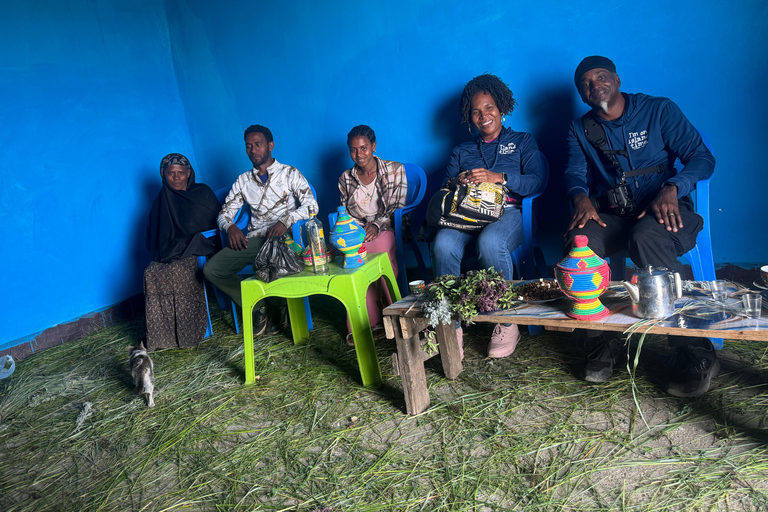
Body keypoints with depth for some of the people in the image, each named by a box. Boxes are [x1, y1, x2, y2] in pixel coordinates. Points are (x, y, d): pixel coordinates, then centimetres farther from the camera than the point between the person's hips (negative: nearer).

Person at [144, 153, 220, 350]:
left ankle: (187, 334, -23)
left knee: (177, 272, -33)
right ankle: (160, 337, -22)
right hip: (169, 256, 3)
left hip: (198, 252, -3)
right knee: (151, 274, -27)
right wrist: (164, 252, -4)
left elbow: (216, 225, 3)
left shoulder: (203, 194, 7)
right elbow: (153, 239, 16)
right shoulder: (161, 201, 16)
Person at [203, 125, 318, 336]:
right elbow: (224, 214, 16)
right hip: (253, 239, 5)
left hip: (282, 237, -4)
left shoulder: (290, 174, 6)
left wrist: (285, 221, -24)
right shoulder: (243, 180, 18)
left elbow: (311, 205, -7)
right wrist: (230, 227, -9)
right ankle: (257, 307, 1)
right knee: (211, 269, -15)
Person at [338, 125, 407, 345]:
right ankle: (367, 321, -27)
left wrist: (377, 225, -19)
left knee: (381, 245, -38)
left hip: (387, 229, -2)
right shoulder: (345, 179, 13)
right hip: (357, 231, 2)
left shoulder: (395, 170, 5)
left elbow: (398, 206, -3)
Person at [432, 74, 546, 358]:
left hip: (508, 212, -2)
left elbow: (537, 182, 3)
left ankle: (506, 321, -23)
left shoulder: (522, 142, 21)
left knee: (490, 241, -39)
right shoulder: (461, 152, 30)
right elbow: (443, 189, 17)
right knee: (444, 243, -34)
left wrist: (499, 177, -13)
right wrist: (456, 183, -8)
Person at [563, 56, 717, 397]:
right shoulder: (581, 130, 16)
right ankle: (605, 343, -20)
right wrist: (581, 197, -22)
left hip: (663, 210, -2)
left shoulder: (659, 110, 6)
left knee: (646, 238, -39)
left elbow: (702, 157, 0)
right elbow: (575, 174, 2)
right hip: (611, 215, 3)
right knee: (579, 239, -32)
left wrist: (672, 188, -21)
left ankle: (696, 353, -28)